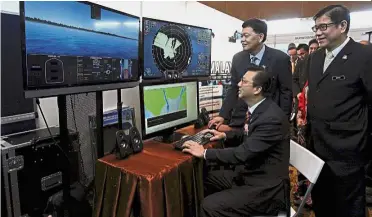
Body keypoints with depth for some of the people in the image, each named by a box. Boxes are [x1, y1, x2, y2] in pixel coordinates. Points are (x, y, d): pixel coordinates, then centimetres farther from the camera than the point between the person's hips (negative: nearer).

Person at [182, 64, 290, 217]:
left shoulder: (271, 118, -26)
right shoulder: (261, 109, 3)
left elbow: (243, 153, -29)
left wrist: (204, 153, -21)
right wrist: (225, 135, 8)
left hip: (266, 187, -9)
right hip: (253, 174, 9)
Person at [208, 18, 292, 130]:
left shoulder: (280, 58, -9)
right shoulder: (237, 58, 1)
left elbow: (286, 91, -5)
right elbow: (233, 89, 6)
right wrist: (223, 115, -2)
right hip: (240, 120, 3)